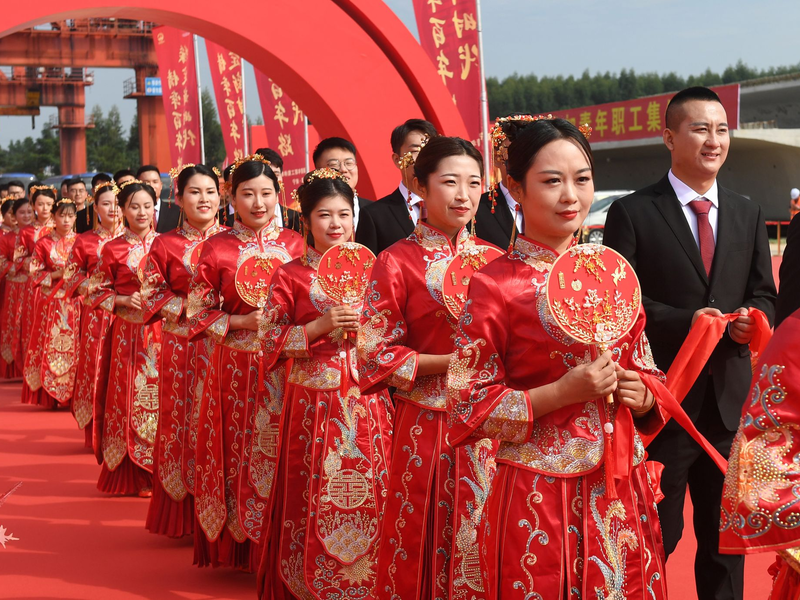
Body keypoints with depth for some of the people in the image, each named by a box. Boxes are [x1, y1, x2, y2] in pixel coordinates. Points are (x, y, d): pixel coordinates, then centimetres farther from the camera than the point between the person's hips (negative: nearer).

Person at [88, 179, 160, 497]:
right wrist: (123, 300, -9)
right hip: (129, 333, -1)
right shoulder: (113, 250, 3)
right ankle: (138, 474, 8)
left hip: (162, 332, 1)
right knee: (133, 398, 0)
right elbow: (96, 293, 6)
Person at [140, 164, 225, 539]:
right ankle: (185, 516, 12)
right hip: (182, 349, 0)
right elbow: (151, 296, 3)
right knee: (184, 423, 3)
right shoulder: (165, 245, 5)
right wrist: (186, 306, -12)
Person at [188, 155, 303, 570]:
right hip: (236, 364, -1)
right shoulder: (217, 249, -1)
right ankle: (238, 542, 16)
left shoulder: (294, 244, 4)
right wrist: (241, 322, -12)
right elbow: (197, 313, 0)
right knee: (239, 452, 3)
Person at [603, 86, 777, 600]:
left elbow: (763, 294, 13)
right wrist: (685, 321, -20)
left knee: (726, 534, 14)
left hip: (730, 397, 5)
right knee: (657, 532, 6)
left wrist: (752, 319, -10)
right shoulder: (633, 213, -5)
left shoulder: (748, 215, 10)